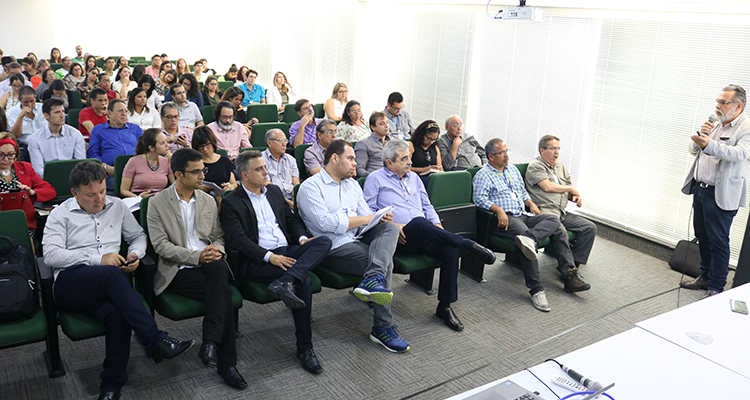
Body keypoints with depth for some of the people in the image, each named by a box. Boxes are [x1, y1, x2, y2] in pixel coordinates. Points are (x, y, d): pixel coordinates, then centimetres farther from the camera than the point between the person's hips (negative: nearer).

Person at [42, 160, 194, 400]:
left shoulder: (116, 206, 18)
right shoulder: (61, 214, 8)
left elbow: (138, 235, 27)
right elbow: (50, 254, -5)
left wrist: (136, 254, 3)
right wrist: (99, 259, -12)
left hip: (105, 286, 3)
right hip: (70, 282, -3)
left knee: (116, 313, -34)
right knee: (111, 274, -37)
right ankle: (155, 341, -41)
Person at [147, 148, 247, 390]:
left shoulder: (208, 201, 17)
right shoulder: (157, 203, 2)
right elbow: (161, 245, -6)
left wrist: (216, 250, -7)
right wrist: (196, 256, -18)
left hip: (208, 263, 4)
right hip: (178, 271, -4)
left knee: (219, 268, -34)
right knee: (223, 293, -29)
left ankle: (210, 342, -31)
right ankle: (226, 363, -21)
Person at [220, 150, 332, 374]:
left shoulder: (274, 192, 19)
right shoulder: (231, 203, -1)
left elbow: (291, 219, 23)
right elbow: (237, 240, -10)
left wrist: (302, 237, 0)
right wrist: (270, 256, -22)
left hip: (287, 251, 6)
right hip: (257, 262, -6)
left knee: (324, 242, -22)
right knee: (304, 281, -29)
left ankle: (285, 282, -40)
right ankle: (304, 349, -17)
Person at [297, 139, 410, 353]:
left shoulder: (352, 184, 23)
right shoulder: (310, 187, -3)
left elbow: (366, 214, 19)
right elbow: (325, 223, -16)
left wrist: (379, 217, -8)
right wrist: (363, 219, -10)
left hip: (358, 240, 7)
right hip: (334, 249, -7)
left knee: (390, 227, -23)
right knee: (385, 261, -25)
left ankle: (373, 279, -44)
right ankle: (383, 327, -19)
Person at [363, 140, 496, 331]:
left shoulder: (414, 177, 27)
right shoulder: (376, 179, 8)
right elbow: (369, 211, 0)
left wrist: (436, 224, 8)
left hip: (423, 236, 6)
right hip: (400, 238, -5)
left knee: (450, 249, -25)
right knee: (419, 224, -39)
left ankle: (445, 306, -15)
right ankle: (470, 245, -28)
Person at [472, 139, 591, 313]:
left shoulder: (513, 170, 25)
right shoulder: (483, 175, 1)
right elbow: (479, 198, -13)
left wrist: (531, 203, 10)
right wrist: (498, 209, -26)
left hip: (524, 215, 8)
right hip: (506, 219, -7)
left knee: (555, 221, -16)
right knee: (527, 238, -33)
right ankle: (536, 290, -30)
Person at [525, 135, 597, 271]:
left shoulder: (560, 166, 24)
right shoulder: (535, 166, 0)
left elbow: (569, 192, 28)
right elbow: (547, 187, -14)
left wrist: (575, 197, 3)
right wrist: (571, 189, 1)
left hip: (562, 213, 8)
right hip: (544, 212, -8)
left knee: (590, 227, -8)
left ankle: (574, 263, -6)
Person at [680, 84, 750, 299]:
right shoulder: (715, 124, 14)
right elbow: (694, 150, 17)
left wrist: (709, 145, -44)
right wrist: (701, 135, -4)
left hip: (721, 195, -8)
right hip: (700, 189, 8)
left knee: (718, 241, -3)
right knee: (702, 235, 16)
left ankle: (716, 288, 7)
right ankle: (705, 277, 31)